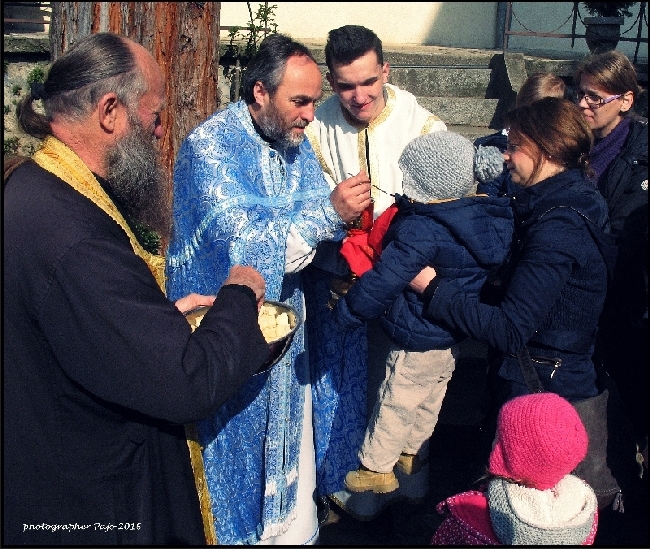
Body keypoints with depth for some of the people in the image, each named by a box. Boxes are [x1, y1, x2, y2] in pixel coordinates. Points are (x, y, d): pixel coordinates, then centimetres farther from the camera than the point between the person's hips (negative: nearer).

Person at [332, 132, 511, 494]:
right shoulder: (483, 215, -5)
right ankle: (412, 453, 43)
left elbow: (384, 281, -30)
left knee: (396, 404, 9)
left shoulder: (420, 230, -31)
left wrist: (348, 311, -17)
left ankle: (376, 468, 25)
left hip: (419, 341, -8)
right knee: (429, 401, 25)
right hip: (454, 337, 8)